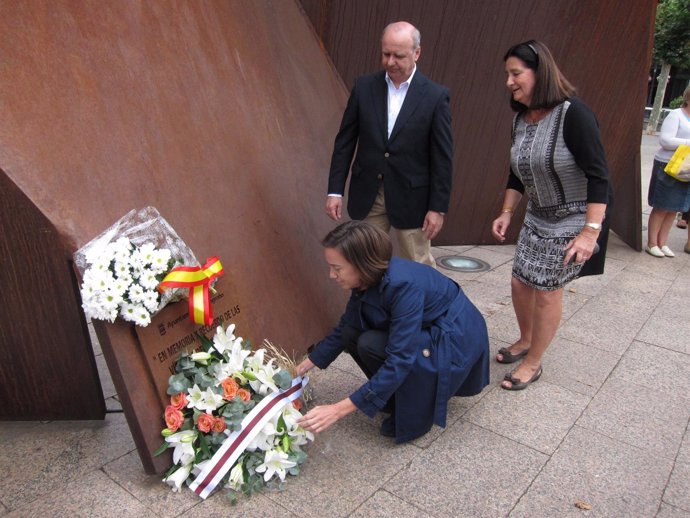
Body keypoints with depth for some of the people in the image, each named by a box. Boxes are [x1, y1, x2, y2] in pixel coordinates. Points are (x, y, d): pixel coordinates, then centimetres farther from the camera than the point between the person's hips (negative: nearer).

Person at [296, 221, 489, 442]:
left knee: (371, 345, -25)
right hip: (423, 331, 8)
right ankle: (400, 394, 9)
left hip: (457, 339, -8)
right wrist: (303, 366, 6)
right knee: (351, 334, -9)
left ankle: (417, 412, -2)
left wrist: (340, 409, -35)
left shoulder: (403, 284, -34)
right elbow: (344, 328, 7)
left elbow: (400, 361, -35)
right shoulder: (370, 278, -9)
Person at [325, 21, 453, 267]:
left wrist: (438, 208, -8)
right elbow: (345, 142, 3)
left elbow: (442, 157, -6)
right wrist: (335, 190, -1)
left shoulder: (435, 96, -8)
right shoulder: (364, 87, 0)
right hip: (367, 194, 3)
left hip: (410, 197, -2)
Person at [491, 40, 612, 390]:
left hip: (574, 218, -7)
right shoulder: (521, 118, 1)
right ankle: (525, 341, 36)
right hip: (537, 216, 7)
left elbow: (599, 175, -24)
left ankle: (533, 363, 20)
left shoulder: (573, 113, -22)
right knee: (520, 283, 10)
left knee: (547, 291, 0)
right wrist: (506, 213, 10)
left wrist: (591, 231, -29)